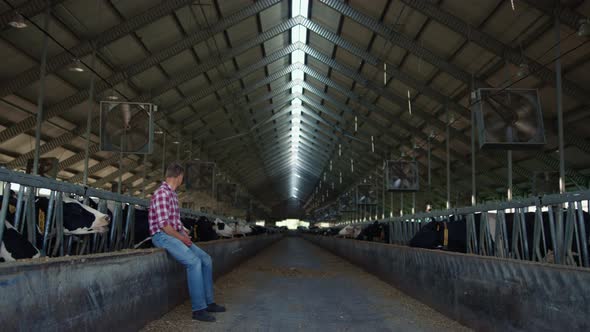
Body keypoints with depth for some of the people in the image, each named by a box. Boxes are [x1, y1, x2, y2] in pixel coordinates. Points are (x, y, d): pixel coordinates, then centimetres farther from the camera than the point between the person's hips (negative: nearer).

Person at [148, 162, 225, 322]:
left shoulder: (173, 194, 17)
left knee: (206, 259, 3)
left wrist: (185, 234, 4)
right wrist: (181, 237, -14)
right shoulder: (162, 193, -16)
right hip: (163, 236, -10)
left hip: (175, 235, 10)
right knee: (194, 262, -26)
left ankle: (208, 302, 10)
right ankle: (198, 309, -21)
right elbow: (163, 224, -22)